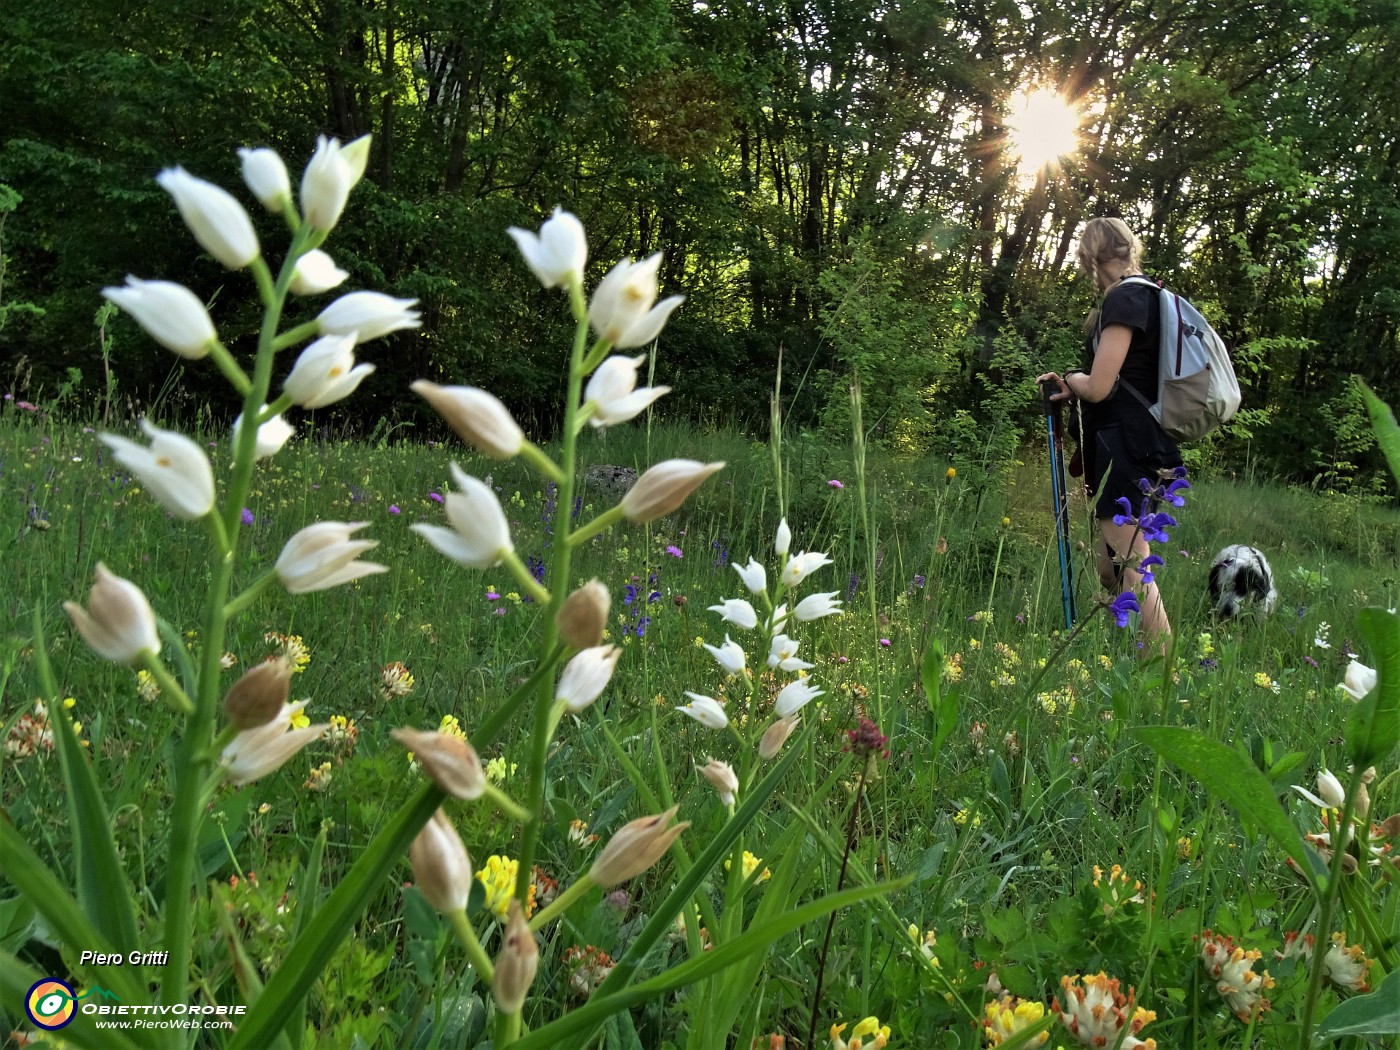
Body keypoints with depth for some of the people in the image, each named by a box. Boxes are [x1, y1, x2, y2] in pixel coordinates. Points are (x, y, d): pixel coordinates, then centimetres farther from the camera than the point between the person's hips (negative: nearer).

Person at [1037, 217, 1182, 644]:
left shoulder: (1125, 297, -12)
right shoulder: (1141, 296, 19)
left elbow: (1099, 387, -17)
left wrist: (1073, 379, 3)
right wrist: (1070, 388, 16)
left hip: (1125, 445, -10)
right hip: (1126, 444, 10)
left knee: (1132, 573, -11)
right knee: (1110, 572, 13)